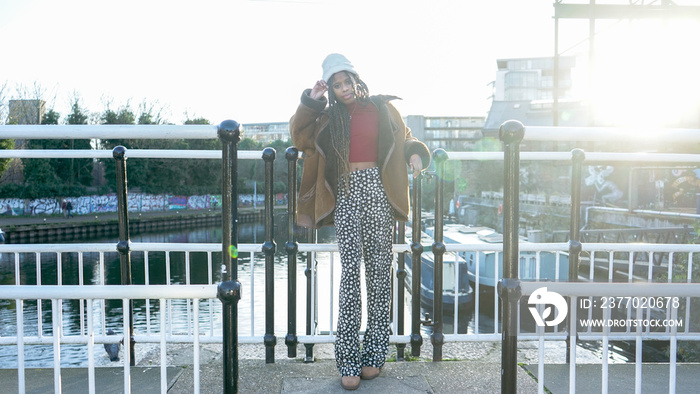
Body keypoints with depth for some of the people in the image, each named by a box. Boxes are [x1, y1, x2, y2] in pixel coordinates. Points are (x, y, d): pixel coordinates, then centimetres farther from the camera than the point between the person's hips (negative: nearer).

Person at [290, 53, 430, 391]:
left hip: (378, 191, 0)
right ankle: (348, 358, -3)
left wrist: (415, 153, -4)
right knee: (351, 270, -7)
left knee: (379, 268, 1)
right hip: (346, 194, 0)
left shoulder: (383, 109, 12)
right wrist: (310, 101, 4)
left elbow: (404, 138, 18)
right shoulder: (329, 118, 15)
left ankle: (374, 351, 12)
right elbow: (299, 136, 12)